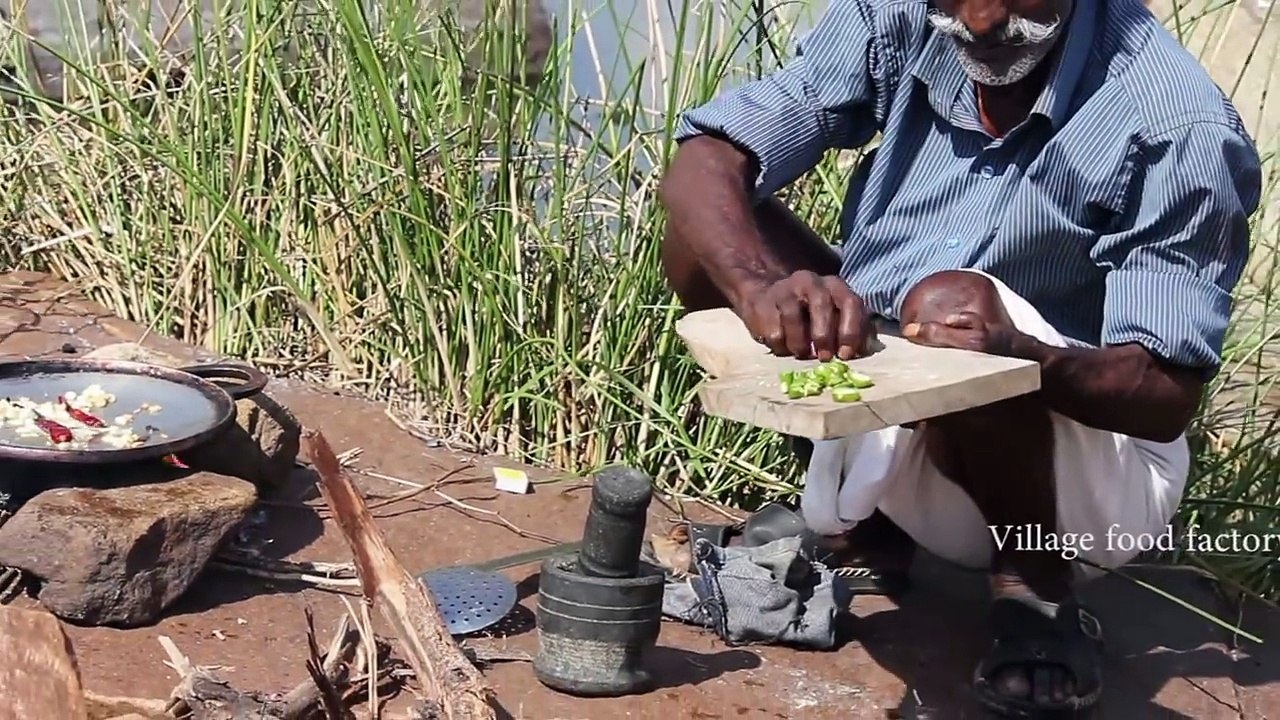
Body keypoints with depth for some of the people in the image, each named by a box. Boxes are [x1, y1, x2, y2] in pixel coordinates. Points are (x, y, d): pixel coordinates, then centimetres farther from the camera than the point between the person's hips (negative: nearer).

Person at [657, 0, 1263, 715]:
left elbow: (1169, 399, -23)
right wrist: (762, 289, -38)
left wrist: (1019, 352, -44)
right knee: (709, 232, -9)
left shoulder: (1179, 129, -22)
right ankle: (864, 503, 7)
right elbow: (700, 166, -16)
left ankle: (1039, 585, -10)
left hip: (1092, 461, -5)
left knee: (946, 303, -34)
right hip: (887, 416, 6)